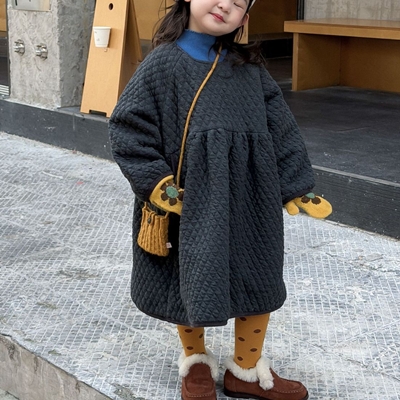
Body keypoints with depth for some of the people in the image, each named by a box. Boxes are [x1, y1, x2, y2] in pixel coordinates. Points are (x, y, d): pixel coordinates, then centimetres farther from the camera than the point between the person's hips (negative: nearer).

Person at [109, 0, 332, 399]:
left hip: (250, 203, 4)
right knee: (191, 285, 11)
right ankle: (196, 363, 39)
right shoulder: (163, 63, -9)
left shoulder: (249, 66, 2)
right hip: (191, 204, -3)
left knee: (257, 283, 13)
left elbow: (281, 129, 5)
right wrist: (157, 184, -16)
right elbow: (128, 127, -9)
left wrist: (296, 186, 2)